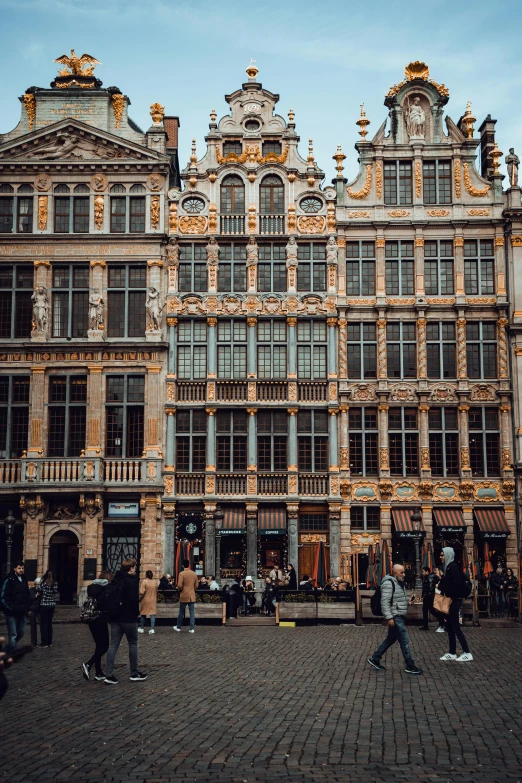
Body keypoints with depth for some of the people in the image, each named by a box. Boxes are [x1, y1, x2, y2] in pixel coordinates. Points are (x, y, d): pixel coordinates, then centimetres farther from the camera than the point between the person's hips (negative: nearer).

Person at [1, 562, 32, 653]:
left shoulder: (24, 580, 13)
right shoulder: (9, 580, -8)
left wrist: (28, 608, 13)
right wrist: (10, 608, -15)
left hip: (22, 612, 7)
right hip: (12, 613, -7)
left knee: (21, 632, 11)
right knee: (13, 634, -5)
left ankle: (9, 648, 30)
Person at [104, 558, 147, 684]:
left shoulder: (115, 580, 12)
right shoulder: (132, 581, -12)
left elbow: (108, 597, 13)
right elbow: (134, 599, -18)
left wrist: (111, 612, 17)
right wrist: (136, 612, -3)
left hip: (115, 617, 7)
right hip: (128, 618, -7)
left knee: (113, 645, 4)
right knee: (133, 644, 7)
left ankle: (109, 675, -1)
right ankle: (134, 673, 13)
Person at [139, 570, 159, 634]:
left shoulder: (144, 581, -13)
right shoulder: (155, 581, 0)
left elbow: (142, 592, -17)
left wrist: (140, 597, 0)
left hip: (145, 600, -2)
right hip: (153, 600, 3)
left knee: (143, 614, 12)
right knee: (153, 614, 3)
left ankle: (142, 628, 21)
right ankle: (152, 629, -4)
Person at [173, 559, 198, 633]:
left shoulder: (182, 574, -12)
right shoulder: (194, 574, 4)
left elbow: (179, 585, -16)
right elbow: (196, 585, 9)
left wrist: (180, 590, 4)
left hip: (184, 596, -3)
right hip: (192, 596, 3)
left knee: (181, 612, 10)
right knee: (192, 612, 4)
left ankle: (178, 627, 22)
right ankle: (192, 628, 0)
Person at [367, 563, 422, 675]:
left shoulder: (399, 582, 16)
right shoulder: (388, 583, -16)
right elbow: (385, 602, -21)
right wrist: (389, 618, -24)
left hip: (400, 616, 10)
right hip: (395, 617, -10)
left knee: (391, 639, 15)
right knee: (404, 640, -7)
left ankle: (374, 659, 23)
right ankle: (410, 666, -1)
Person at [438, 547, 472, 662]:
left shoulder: (453, 566, -15)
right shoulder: (449, 566, 13)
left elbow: (457, 583, -23)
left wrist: (449, 596, -18)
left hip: (454, 601, -10)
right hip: (450, 600, 10)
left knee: (455, 626, -6)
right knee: (450, 626, 11)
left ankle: (467, 653, -3)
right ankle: (452, 653, 16)